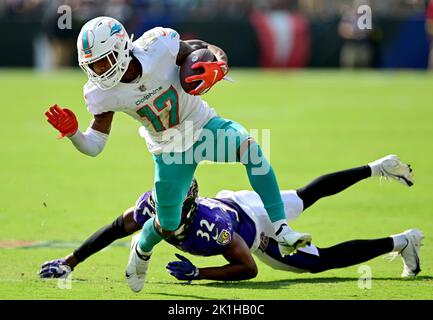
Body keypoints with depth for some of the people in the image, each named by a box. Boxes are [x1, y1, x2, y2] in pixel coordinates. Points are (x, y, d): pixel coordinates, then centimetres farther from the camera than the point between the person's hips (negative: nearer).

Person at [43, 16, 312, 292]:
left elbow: (211, 50, -13)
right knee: (168, 227, 10)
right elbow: (94, 146, -11)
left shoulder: (157, 46, -27)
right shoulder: (103, 94, -19)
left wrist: (217, 70, -36)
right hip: (169, 150, 2)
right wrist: (72, 133, -31)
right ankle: (142, 251, 49)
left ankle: (280, 230, -31)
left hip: (203, 125, -1)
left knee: (249, 146, -33)